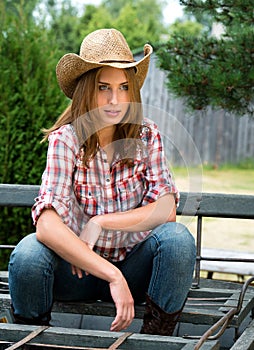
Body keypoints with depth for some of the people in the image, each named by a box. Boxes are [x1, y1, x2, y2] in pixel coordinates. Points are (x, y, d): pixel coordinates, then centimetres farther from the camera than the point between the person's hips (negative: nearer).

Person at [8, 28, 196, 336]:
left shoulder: (146, 135, -5)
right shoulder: (66, 139, -14)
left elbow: (167, 209, -13)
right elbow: (47, 225, -28)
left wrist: (101, 223, -23)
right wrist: (112, 276, -36)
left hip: (133, 266, 2)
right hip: (77, 268, -1)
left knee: (177, 237, -28)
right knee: (28, 251, -31)